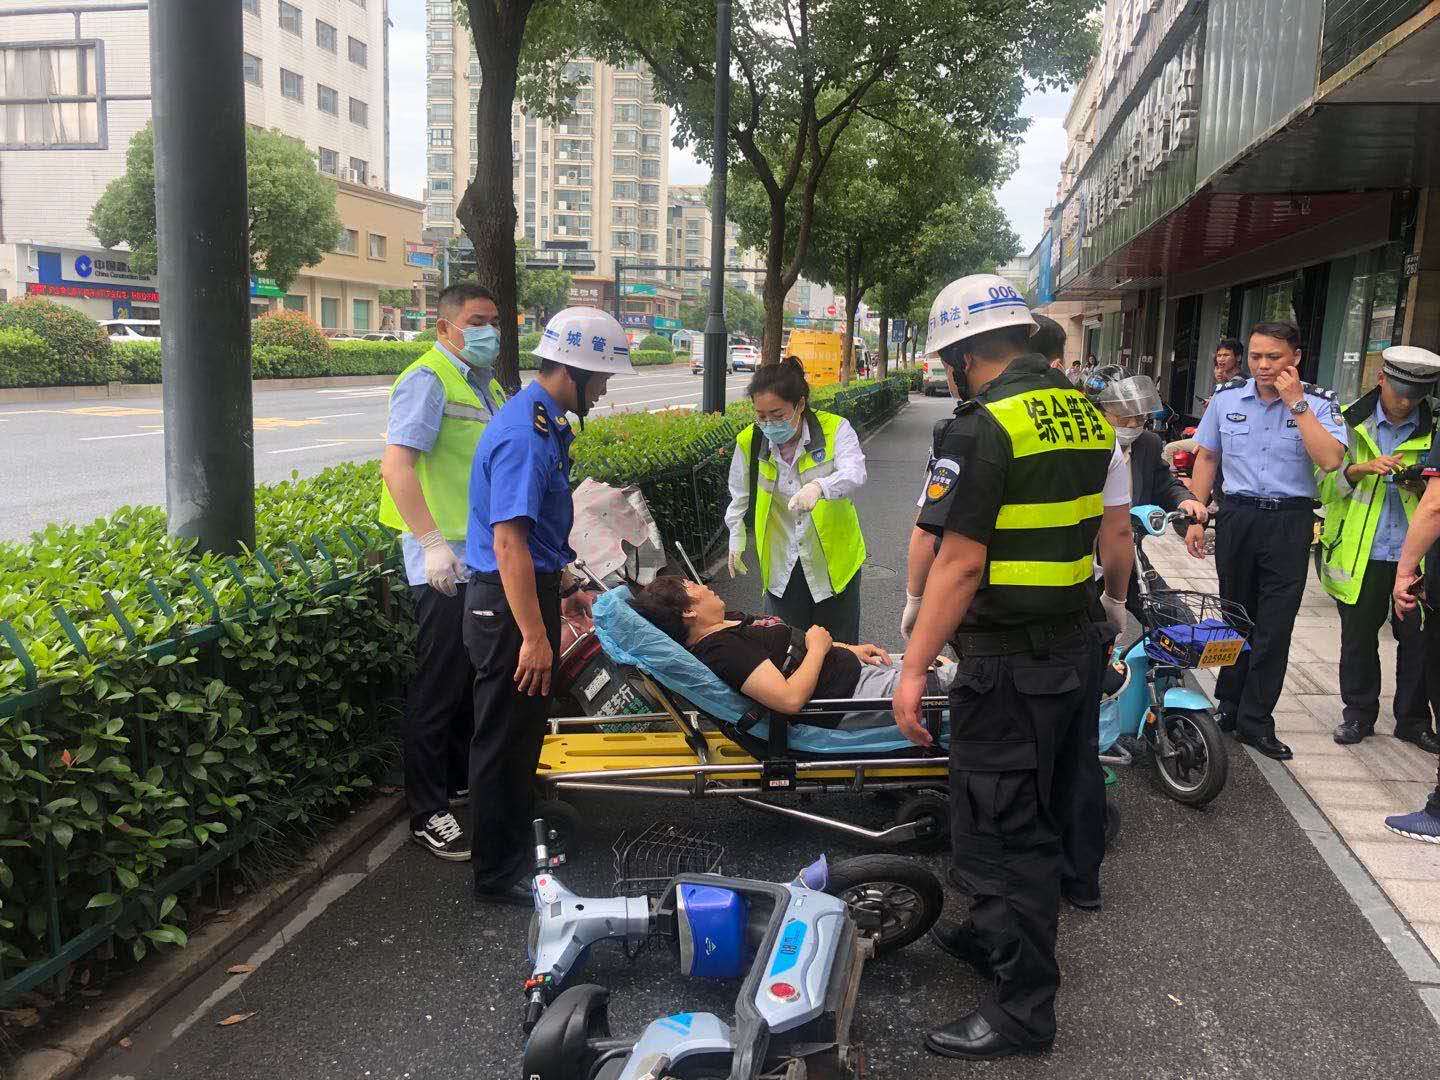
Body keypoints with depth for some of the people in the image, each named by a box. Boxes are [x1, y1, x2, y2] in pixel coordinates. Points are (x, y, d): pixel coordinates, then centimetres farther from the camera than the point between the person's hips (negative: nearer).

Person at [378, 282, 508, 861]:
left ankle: (461, 780, 35)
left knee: (472, 678, 19)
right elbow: (396, 465, -23)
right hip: (446, 564, -9)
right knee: (438, 688, -2)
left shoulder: (489, 387, 16)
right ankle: (427, 813, 9)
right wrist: (433, 543, -28)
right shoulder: (428, 380, -13)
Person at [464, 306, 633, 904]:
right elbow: (509, 541, -26)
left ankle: (516, 843, 37)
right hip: (507, 605, -10)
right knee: (505, 738, 3)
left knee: (523, 732, 21)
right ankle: (498, 872, 17)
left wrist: (562, 592, 24)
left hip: (532, 591, 10)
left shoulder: (545, 424, 10)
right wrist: (534, 636, -26)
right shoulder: (523, 435, -22)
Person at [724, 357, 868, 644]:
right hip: (781, 564, 2)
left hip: (833, 560, -2)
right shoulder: (749, 442, -5)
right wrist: (736, 538, 10)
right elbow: (740, 496, 12)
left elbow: (854, 473, -31)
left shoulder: (835, 429, -14)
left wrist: (818, 486, -49)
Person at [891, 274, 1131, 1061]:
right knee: (1041, 810, 21)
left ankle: (1022, 1007, 11)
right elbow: (1115, 533, 12)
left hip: (1011, 661, -9)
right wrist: (1106, 610, 24)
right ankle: (1000, 934, 40)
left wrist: (914, 667, -17)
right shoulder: (1087, 414, 7)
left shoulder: (983, 430, -18)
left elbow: (960, 564, -22)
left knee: (998, 826, 2)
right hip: (1080, 645, 9)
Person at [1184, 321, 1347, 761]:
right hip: (1237, 516, 3)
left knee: (1275, 625, -2)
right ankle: (1229, 704, 25)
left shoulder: (1318, 404, -4)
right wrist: (1195, 517, 6)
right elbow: (1206, 457, 11)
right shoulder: (1227, 398, 4)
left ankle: (1255, 719, 6)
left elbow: (1330, 459, -19)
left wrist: (1296, 403, -18)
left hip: (1290, 522, -2)